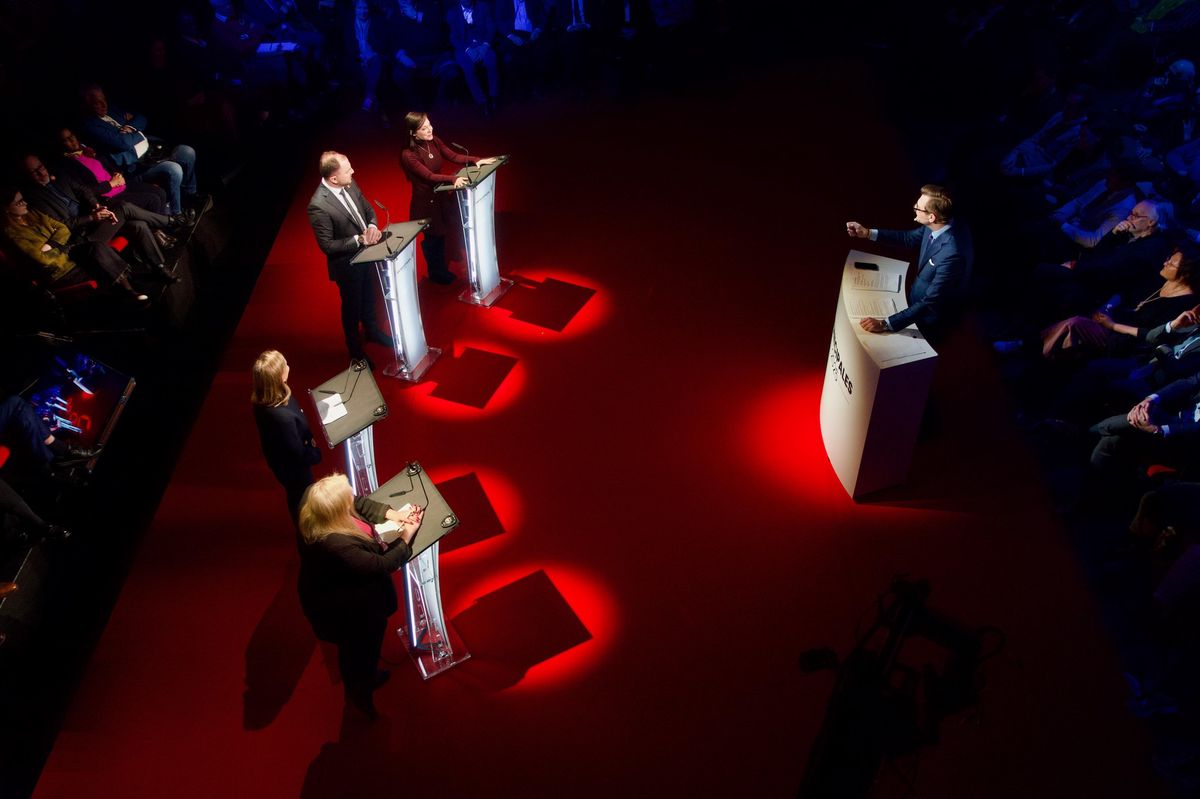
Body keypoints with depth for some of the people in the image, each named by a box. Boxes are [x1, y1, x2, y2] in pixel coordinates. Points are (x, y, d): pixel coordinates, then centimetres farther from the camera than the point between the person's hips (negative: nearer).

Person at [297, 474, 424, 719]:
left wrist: (391, 513, -14)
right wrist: (406, 539, -17)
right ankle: (359, 695, 50)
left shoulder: (313, 496, -24)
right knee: (360, 651, 23)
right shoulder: (336, 545, -45)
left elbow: (360, 503, -5)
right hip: (348, 612, -8)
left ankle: (366, 677, 61)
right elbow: (382, 565, -30)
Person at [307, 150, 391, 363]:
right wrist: (359, 240, -27)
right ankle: (356, 350, 41)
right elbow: (327, 245, -25)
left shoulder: (350, 185, -12)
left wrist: (372, 227, -16)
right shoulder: (318, 206, -32)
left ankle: (372, 331, 56)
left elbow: (368, 209, 4)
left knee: (369, 298, 29)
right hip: (348, 264, -6)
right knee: (352, 307, 17)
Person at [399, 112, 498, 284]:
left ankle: (442, 269, 43)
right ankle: (436, 274, 38)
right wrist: (453, 179, -43)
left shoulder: (434, 142, -7)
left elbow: (453, 156, -1)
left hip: (441, 195, 6)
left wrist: (476, 160, -15)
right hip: (425, 201, -6)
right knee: (433, 238, 13)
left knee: (442, 232, 18)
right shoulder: (408, 155, -26)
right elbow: (428, 176, -31)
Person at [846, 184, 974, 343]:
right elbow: (910, 238, 7)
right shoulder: (937, 225, -15)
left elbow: (929, 304, -37)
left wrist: (885, 324, -40)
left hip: (930, 320, -7)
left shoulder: (952, 254, -40)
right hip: (917, 299, 7)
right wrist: (868, 233, 2)